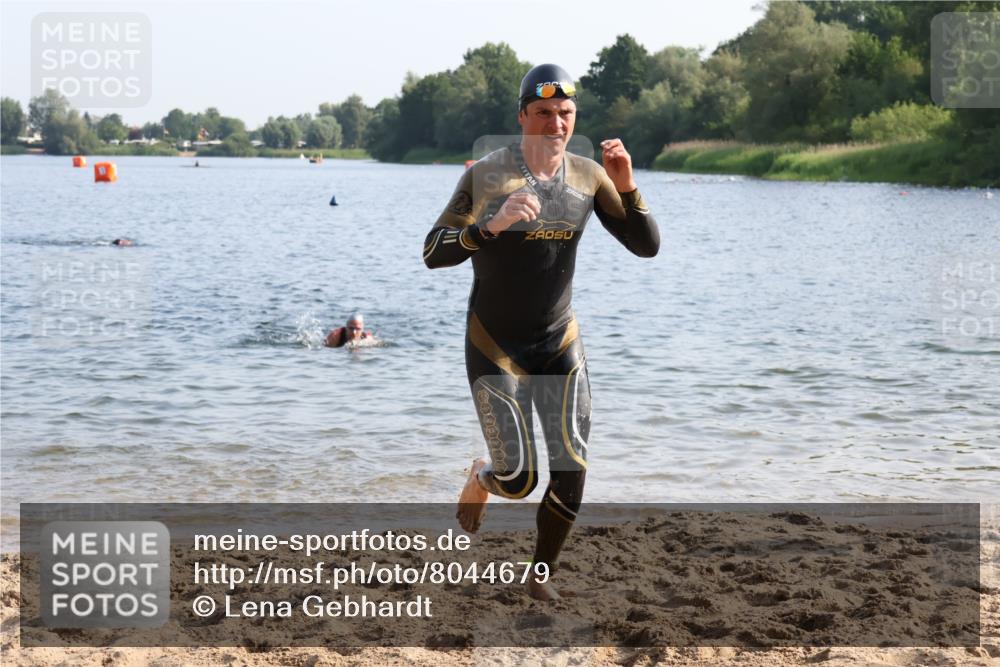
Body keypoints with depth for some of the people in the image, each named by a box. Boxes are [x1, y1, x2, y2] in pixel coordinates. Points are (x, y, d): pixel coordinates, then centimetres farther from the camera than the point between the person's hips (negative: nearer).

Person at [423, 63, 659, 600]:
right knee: (518, 481, -4)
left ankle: (540, 577, 18)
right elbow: (433, 254, -18)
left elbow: (647, 247, -4)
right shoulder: (485, 175, -14)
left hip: (560, 342, 3)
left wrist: (626, 187, -21)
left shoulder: (589, 176, -3)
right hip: (494, 346, -3)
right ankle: (482, 476, 34)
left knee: (572, 476, -5)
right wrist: (492, 224, -34)